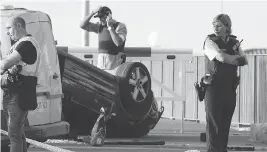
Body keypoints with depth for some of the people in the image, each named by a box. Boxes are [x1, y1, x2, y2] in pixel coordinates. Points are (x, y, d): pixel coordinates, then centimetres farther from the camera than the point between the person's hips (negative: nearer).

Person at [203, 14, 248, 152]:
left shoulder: (234, 42, 12)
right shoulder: (210, 41, -4)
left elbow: (245, 61, 3)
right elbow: (222, 58, -18)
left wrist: (228, 58, -11)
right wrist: (237, 59, -3)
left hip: (230, 87, 5)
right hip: (214, 87, -5)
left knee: (225, 123, 7)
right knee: (214, 123, -8)